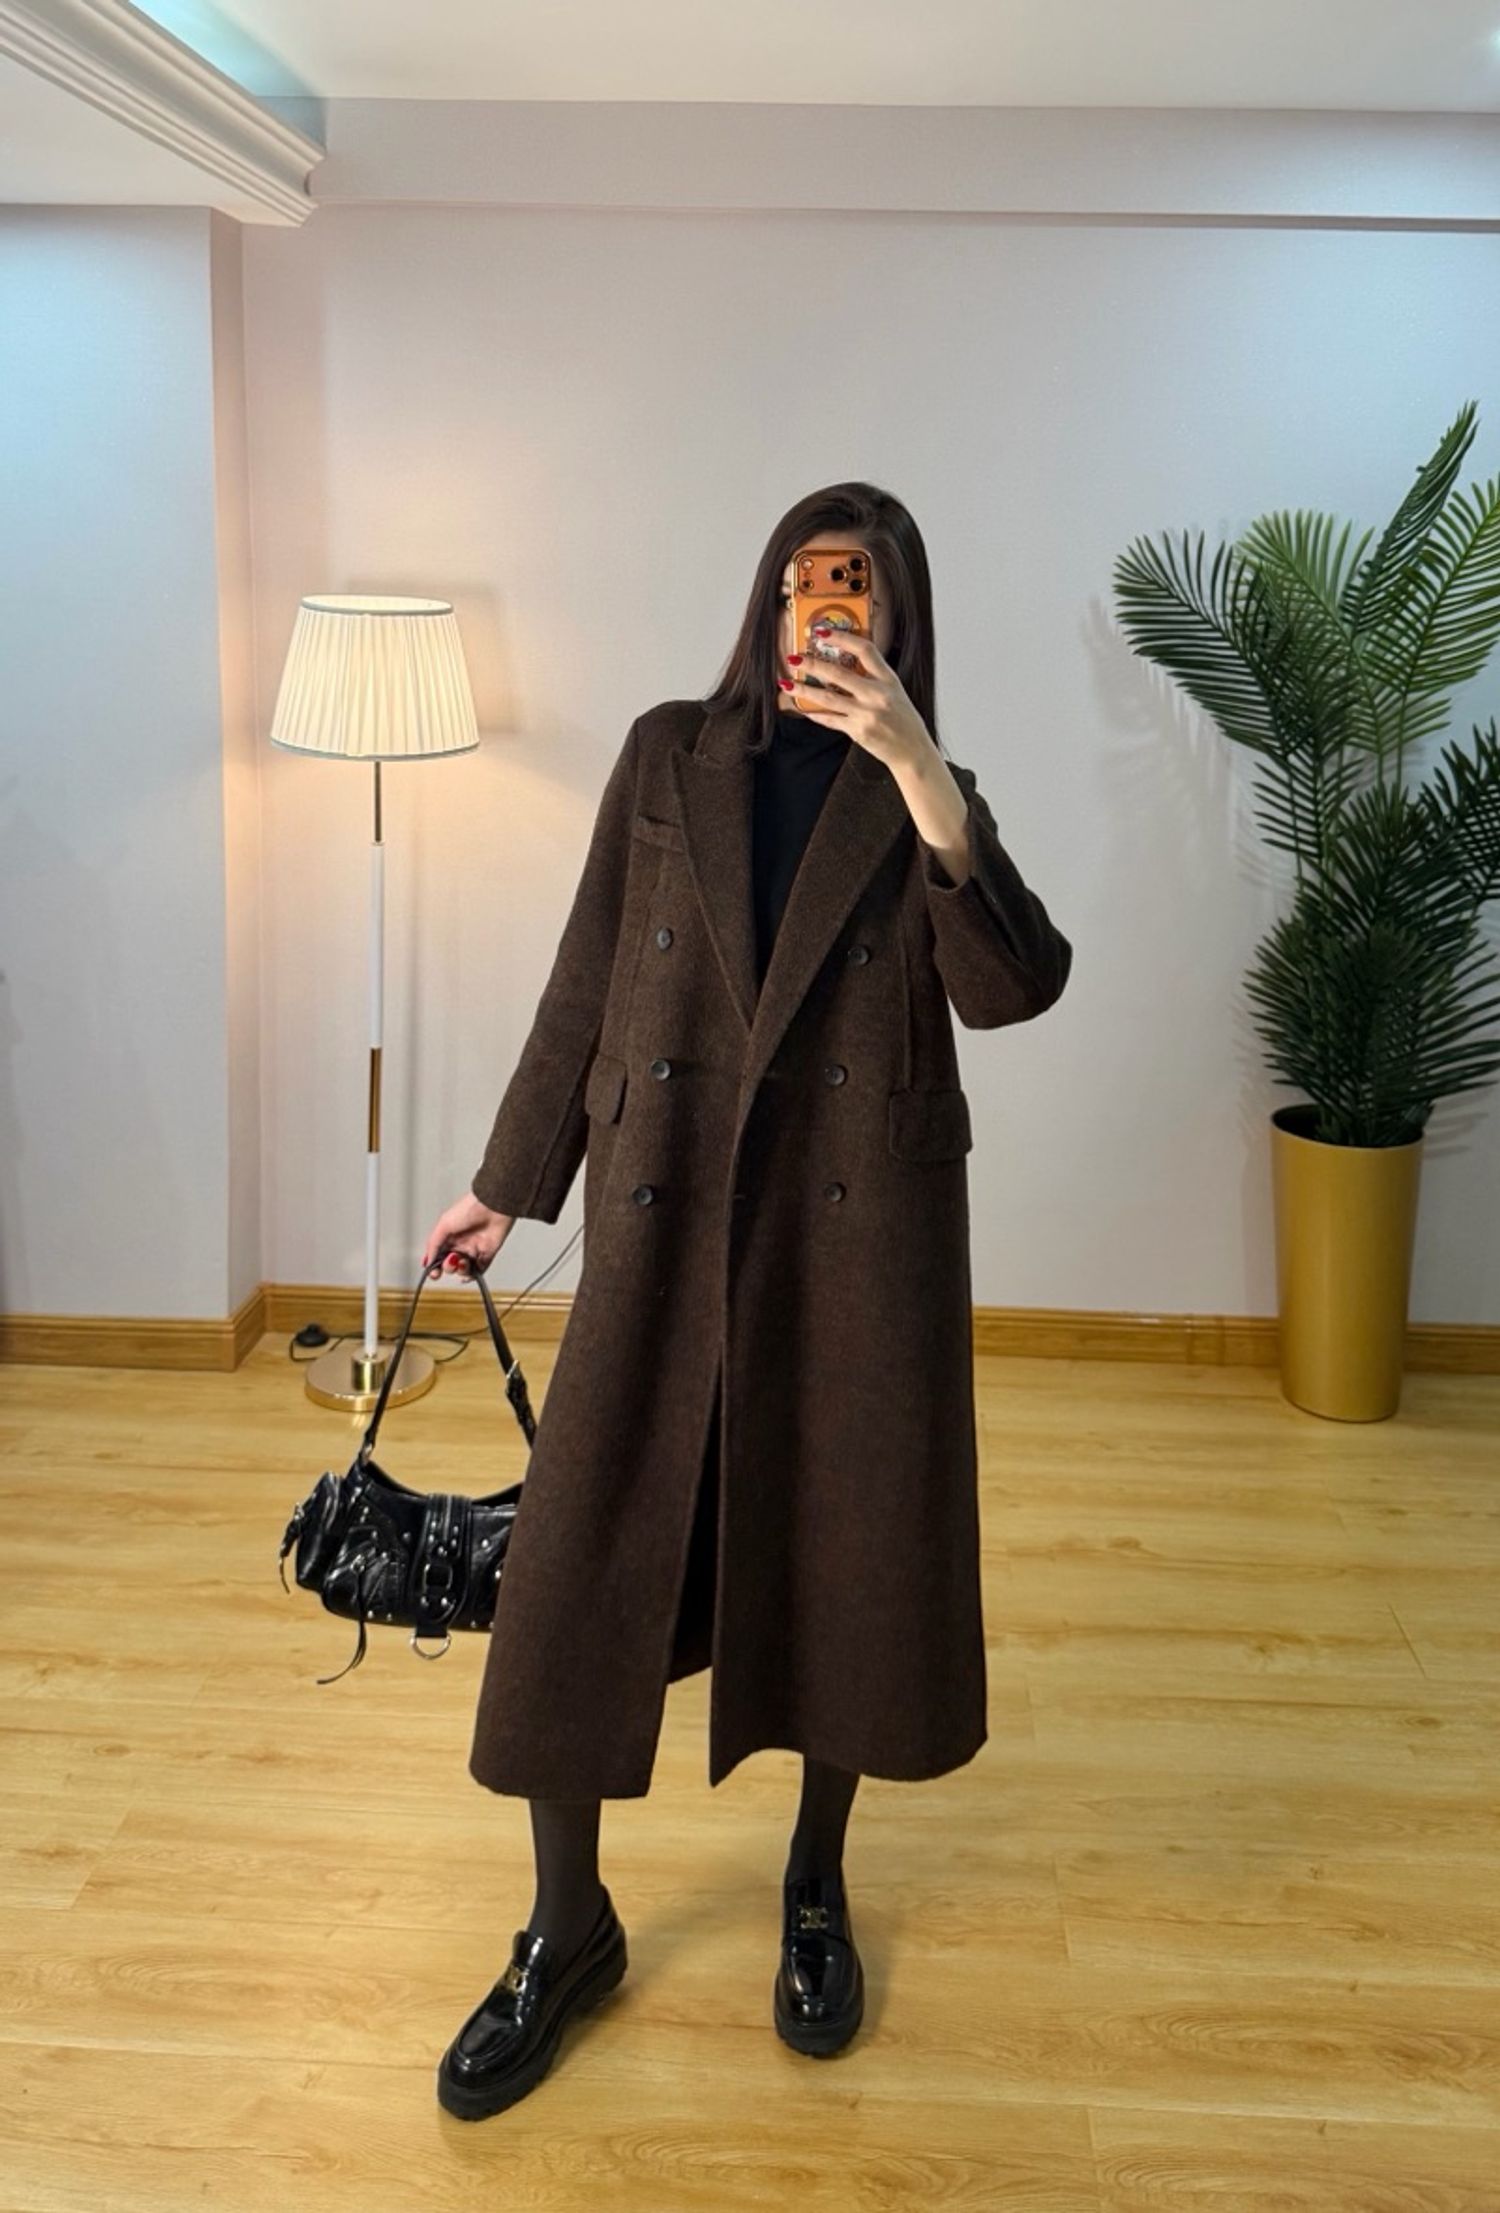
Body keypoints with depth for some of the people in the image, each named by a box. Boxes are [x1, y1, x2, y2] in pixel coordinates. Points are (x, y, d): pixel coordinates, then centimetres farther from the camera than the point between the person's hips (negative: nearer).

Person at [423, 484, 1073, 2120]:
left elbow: (1014, 988, -14)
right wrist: (509, 1185, 10)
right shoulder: (670, 756, 6)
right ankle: (567, 1932, 24)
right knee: (581, 1563, 2)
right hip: (666, 1219, 1)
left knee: (841, 1555, 8)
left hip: (862, 1233, 0)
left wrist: (915, 771, -22)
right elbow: (583, 987, 8)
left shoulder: (924, 798, 5)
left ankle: (815, 1890, 35)